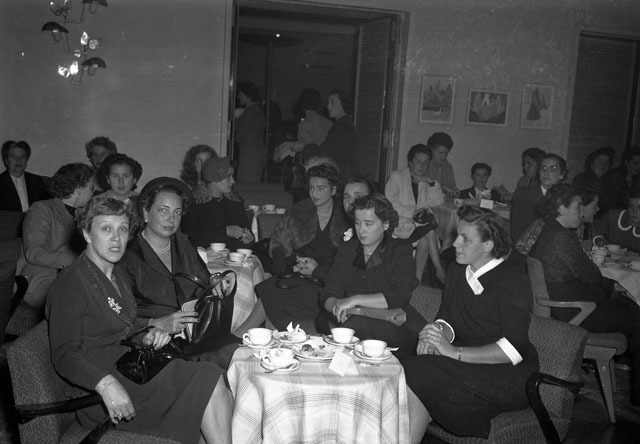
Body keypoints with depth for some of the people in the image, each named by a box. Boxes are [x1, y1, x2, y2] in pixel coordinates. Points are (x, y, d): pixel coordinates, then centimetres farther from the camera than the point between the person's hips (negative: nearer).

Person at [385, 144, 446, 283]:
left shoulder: (426, 181, 18)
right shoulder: (397, 176, 5)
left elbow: (438, 202, 4)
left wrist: (431, 182, -10)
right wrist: (412, 212, -17)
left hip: (419, 224, 4)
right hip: (400, 223, -4)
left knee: (424, 241, -27)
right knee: (430, 233, -26)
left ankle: (417, 281, -21)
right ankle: (440, 271, -16)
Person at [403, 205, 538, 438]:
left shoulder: (514, 283, -12)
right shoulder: (456, 271, 11)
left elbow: (513, 350, -21)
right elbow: (446, 319, 10)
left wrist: (454, 352, -24)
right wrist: (436, 332, -15)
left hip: (510, 376, -6)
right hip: (467, 364, 6)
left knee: (417, 371, -29)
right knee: (410, 365, -25)